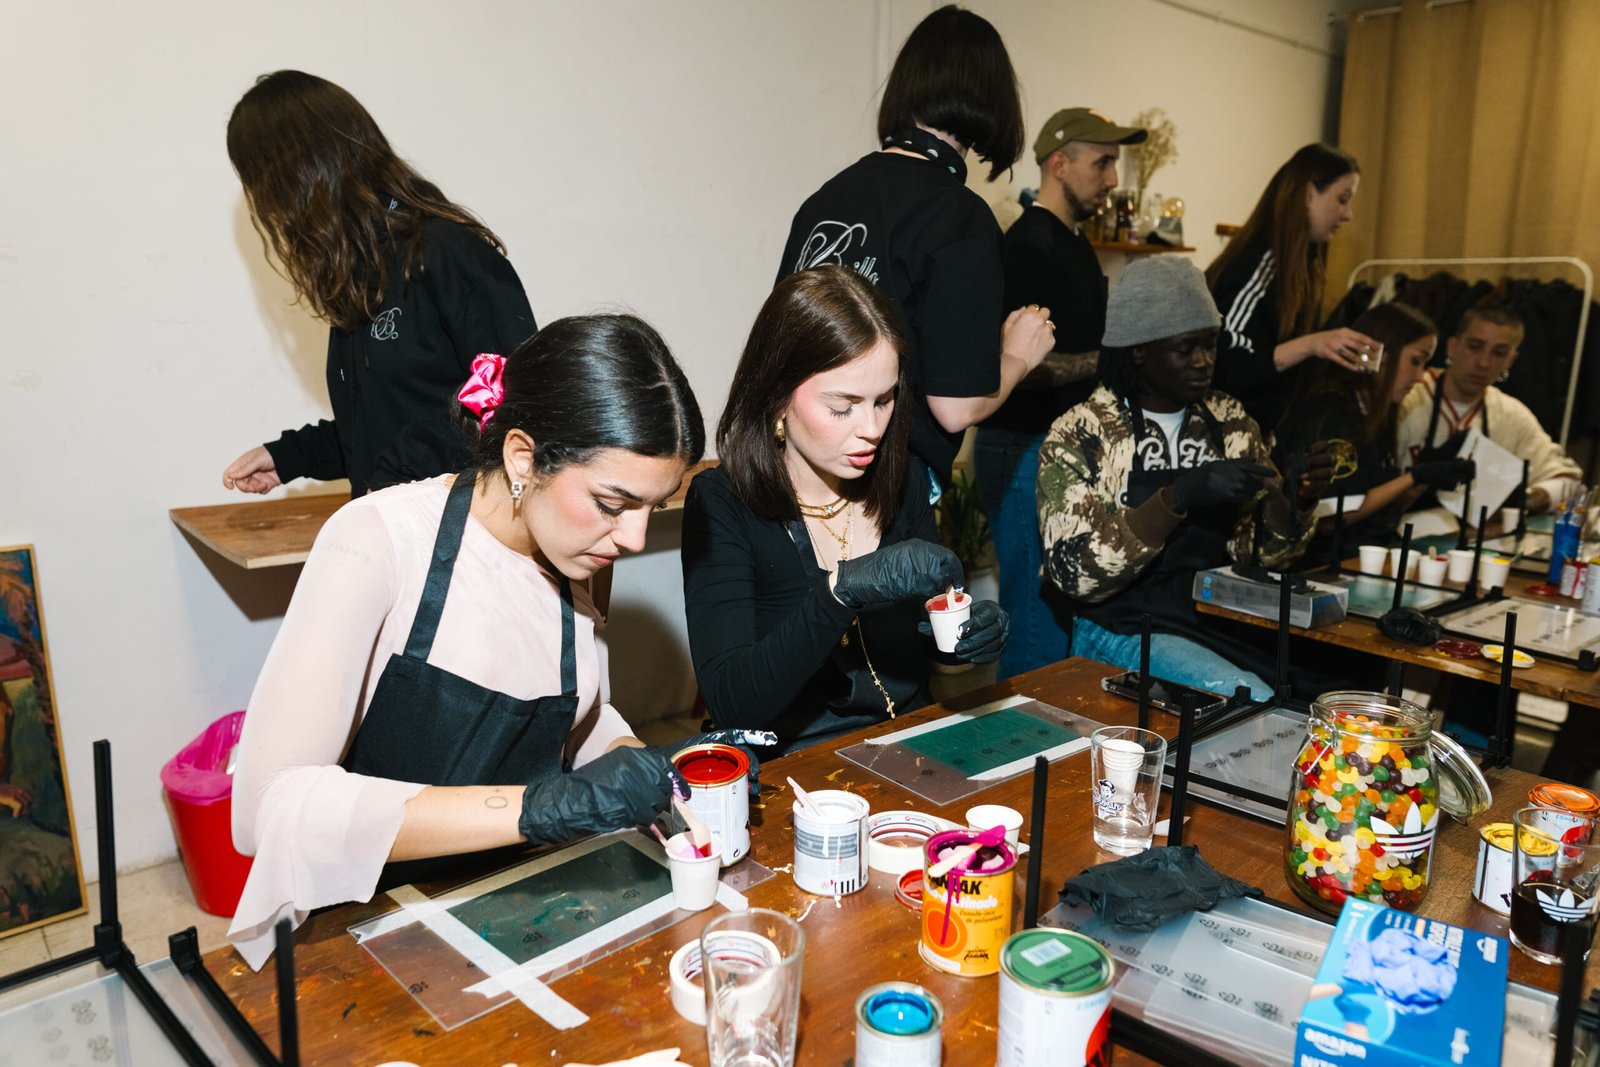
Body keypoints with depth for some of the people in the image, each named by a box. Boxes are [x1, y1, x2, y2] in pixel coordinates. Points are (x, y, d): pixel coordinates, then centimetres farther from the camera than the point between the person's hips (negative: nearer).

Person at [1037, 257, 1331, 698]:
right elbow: (1076, 573, -18)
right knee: (1260, 707, -28)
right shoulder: (1080, 436, -8)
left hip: (1224, 619, 5)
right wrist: (1178, 498, -28)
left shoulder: (1230, 421, 8)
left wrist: (1298, 498, -14)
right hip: (1125, 628, -5)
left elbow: (1267, 552, 7)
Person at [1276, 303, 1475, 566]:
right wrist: (1413, 477, -11)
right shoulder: (1327, 413, -11)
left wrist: (1430, 476, 3)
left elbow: (1385, 511, 16)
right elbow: (1325, 519, -17)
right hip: (1329, 564, -8)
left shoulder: (1373, 415, 14)